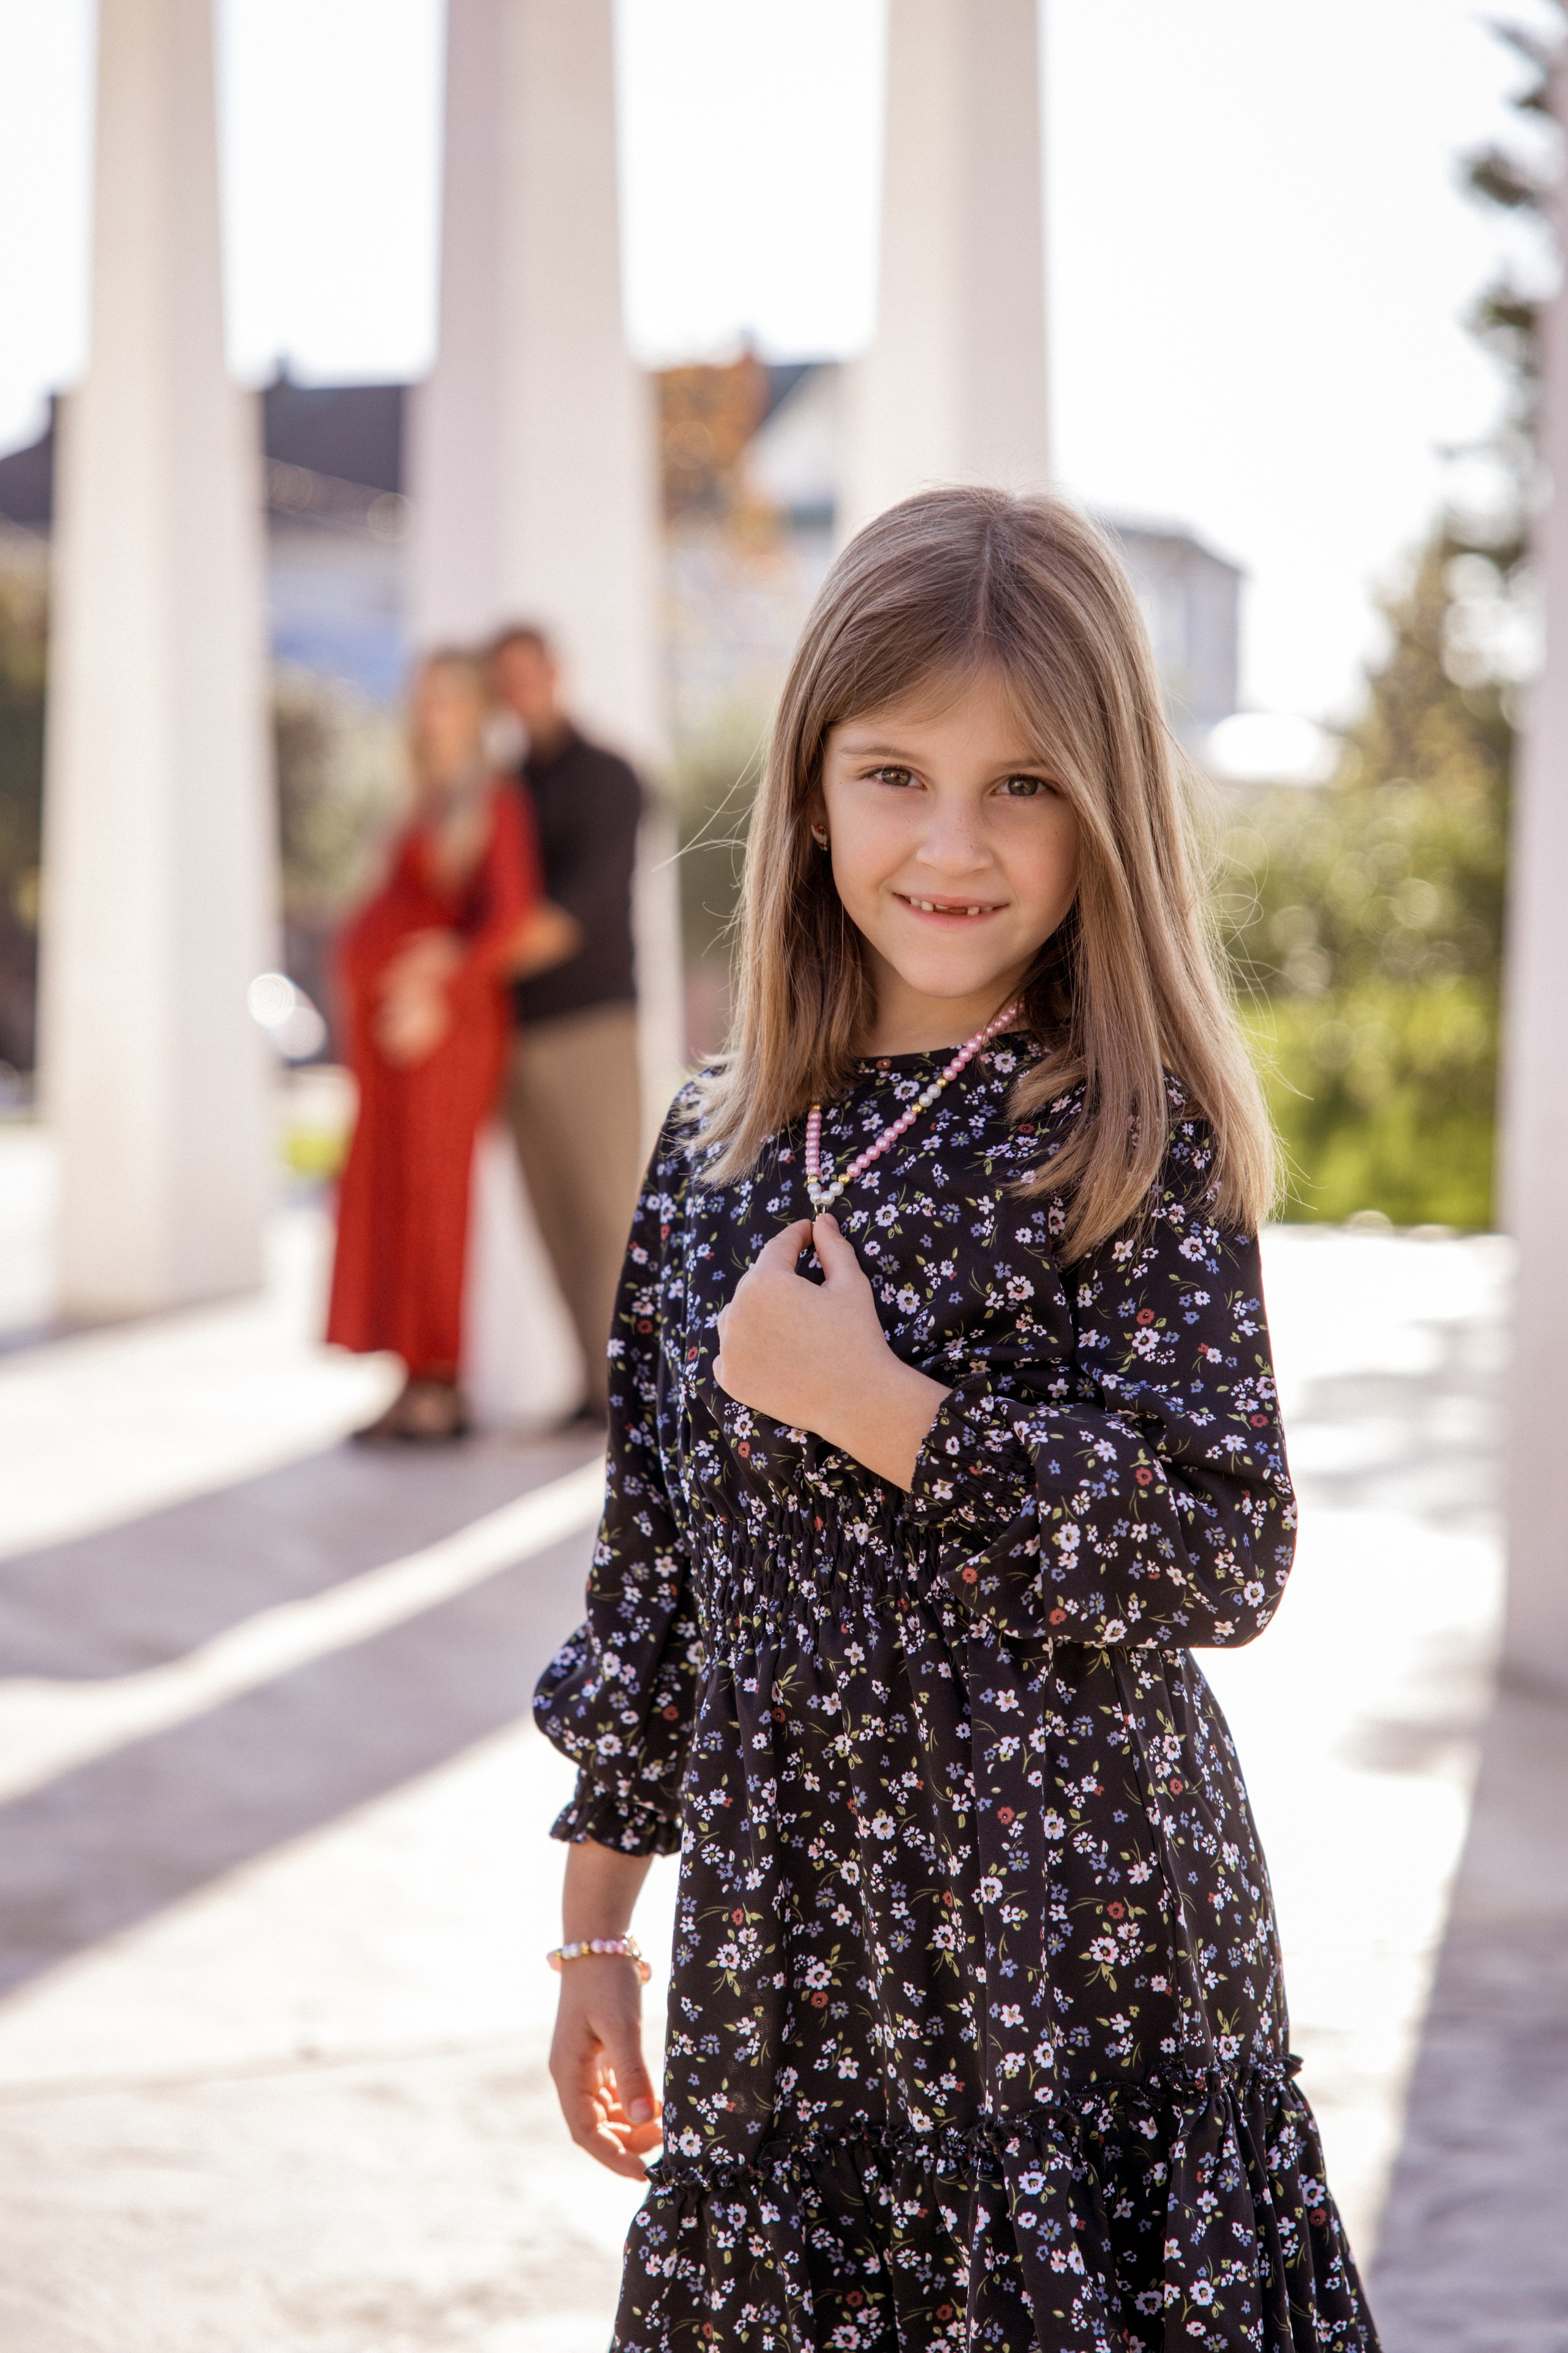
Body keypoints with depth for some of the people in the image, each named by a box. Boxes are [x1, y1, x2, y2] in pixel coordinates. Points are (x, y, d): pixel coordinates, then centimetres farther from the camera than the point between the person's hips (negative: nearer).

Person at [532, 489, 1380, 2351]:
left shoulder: (1128, 1141, -9)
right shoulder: (721, 1142, 5)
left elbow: (1226, 1554, -15)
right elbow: (656, 1561, 10)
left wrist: (872, 1402, -19)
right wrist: (595, 1925, 13)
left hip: (1070, 1945, -4)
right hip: (780, 1943, 5)